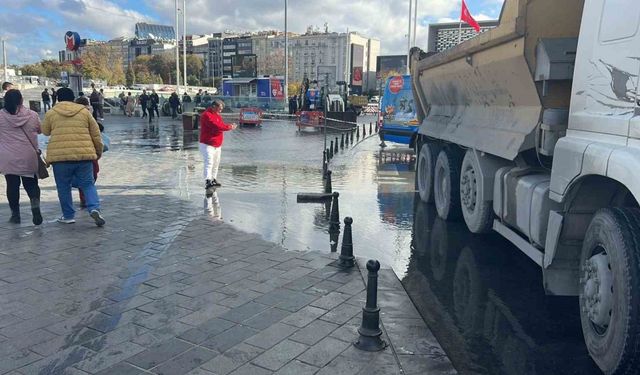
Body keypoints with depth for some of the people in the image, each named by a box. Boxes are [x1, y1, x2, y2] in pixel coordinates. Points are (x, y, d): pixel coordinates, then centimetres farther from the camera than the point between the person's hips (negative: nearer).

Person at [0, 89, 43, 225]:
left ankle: (15, 214, 14)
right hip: (29, 158, 1)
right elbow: (40, 130, 11)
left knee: (12, 185, 9)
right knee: (31, 184, 11)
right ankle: (35, 202, -14)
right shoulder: (32, 115, -4)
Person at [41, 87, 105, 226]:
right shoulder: (84, 112, 8)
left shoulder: (51, 113, 5)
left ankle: (68, 215, 18)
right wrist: (99, 151, 22)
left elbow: (45, 131, 18)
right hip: (84, 154, 1)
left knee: (63, 186, 13)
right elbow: (96, 134, 10)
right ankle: (94, 208, -10)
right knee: (88, 184, 10)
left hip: (60, 155, -1)